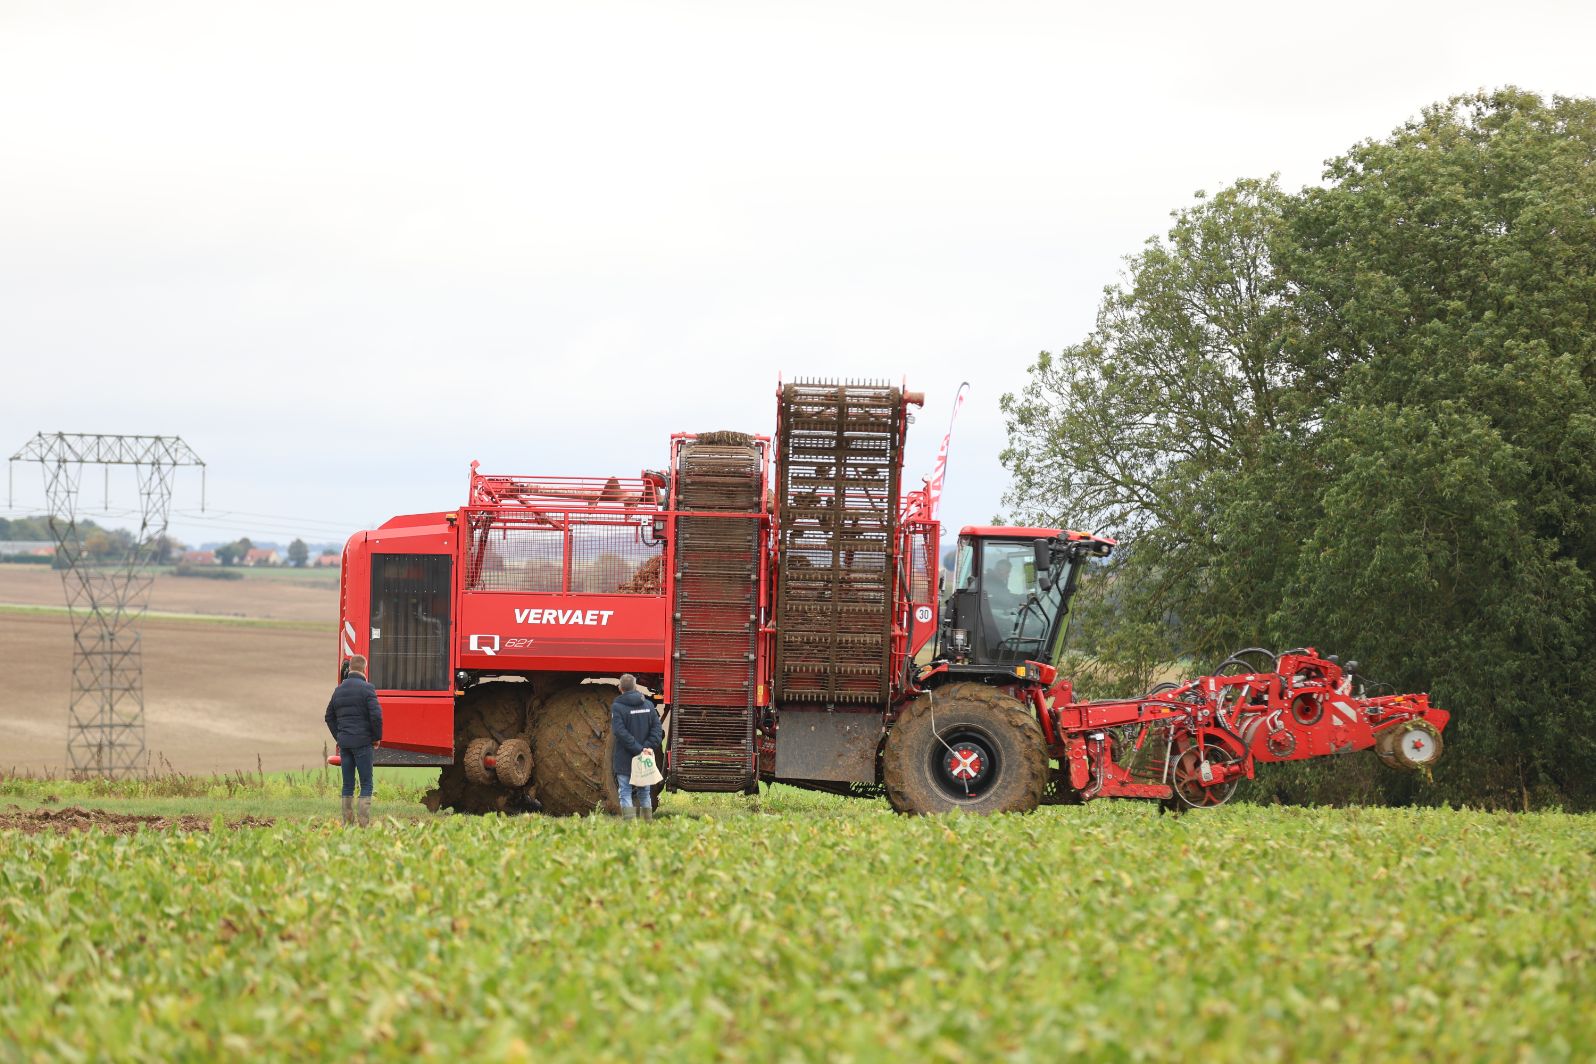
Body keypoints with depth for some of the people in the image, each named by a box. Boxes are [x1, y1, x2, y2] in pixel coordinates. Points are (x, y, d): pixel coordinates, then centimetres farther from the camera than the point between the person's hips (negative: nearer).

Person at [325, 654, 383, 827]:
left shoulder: (339, 690, 11)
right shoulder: (366, 689, -9)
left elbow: (329, 717, 18)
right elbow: (376, 715, -15)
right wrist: (377, 737, -2)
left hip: (344, 742, 6)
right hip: (362, 741, -6)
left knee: (347, 784, 9)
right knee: (366, 783, -2)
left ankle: (347, 822, 9)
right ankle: (364, 822, -8)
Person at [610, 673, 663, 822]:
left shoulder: (617, 707, -9)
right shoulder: (648, 705, 5)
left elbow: (619, 732, -18)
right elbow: (656, 728, -2)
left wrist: (638, 749, -18)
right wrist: (649, 747, -10)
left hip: (624, 760, -4)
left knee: (625, 794, -1)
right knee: (644, 793, 15)